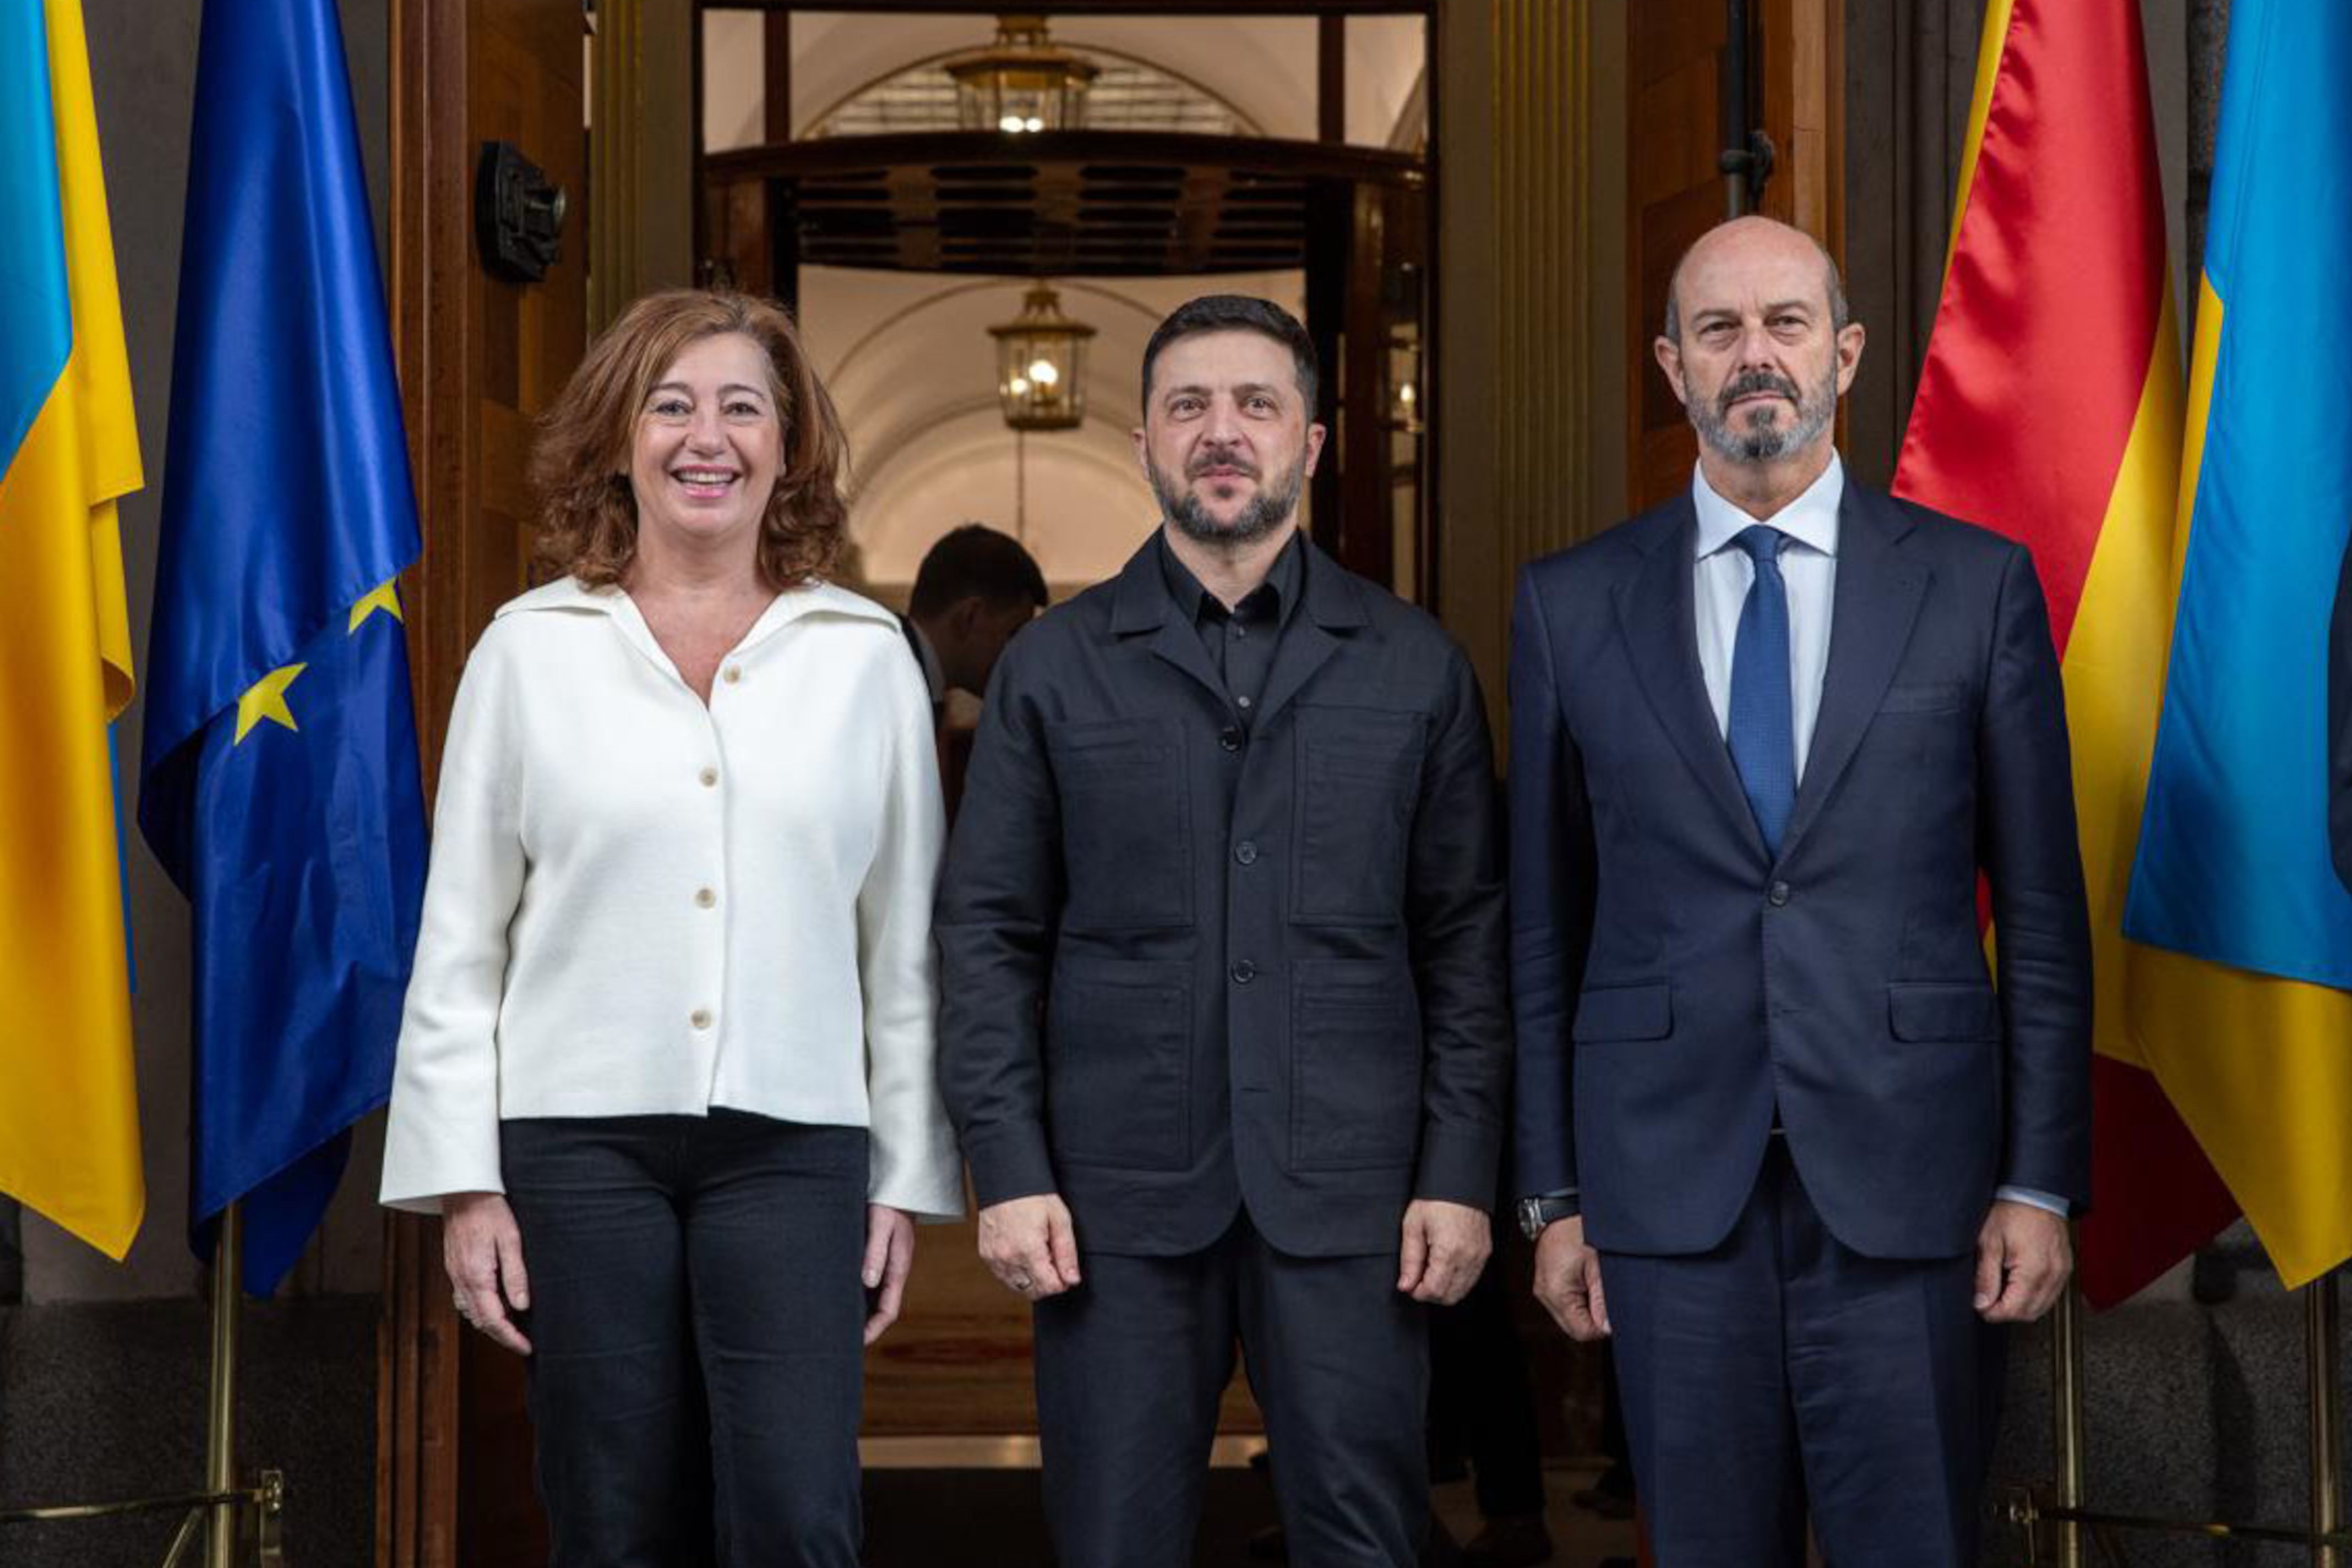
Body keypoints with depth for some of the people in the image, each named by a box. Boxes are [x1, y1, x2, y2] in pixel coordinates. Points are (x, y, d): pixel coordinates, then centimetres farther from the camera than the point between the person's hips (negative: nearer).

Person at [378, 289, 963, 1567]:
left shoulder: (866, 656, 6)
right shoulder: (531, 648, 5)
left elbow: (904, 940, 9)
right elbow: (459, 936, 6)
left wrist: (907, 1178, 5)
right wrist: (463, 1183, 0)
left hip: (793, 1139, 0)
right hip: (580, 1136, 0)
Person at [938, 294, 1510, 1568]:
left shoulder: (1415, 667, 8)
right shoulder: (1053, 669, 7)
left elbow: (1466, 939, 6)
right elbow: (988, 935, 5)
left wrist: (1459, 1175, -2)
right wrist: (1007, 1173, -4)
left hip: (1346, 1194, 0)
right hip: (1121, 1196, 0)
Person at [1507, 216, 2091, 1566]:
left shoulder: (1980, 585, 2)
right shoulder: (1572, 605, 6)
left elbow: (2043, 910, 3)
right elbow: (1544, 926, 7)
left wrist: (2043, 1182, -1)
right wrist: (1553, 1193, 5)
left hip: (1906, 1183, -1)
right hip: (1669, 1187, 1)